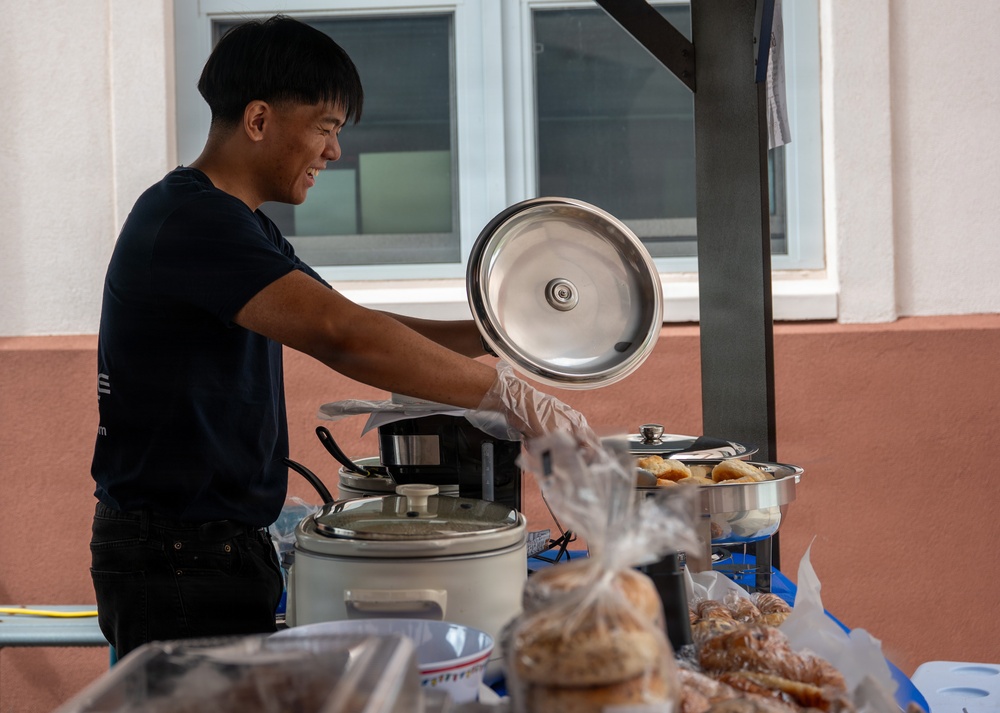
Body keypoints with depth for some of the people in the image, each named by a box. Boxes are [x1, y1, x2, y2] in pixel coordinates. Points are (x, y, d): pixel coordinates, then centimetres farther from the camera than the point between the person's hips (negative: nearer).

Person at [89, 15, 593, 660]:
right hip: (175, 557, -10)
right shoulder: (191, 220, -20)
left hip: (228, 541, 10)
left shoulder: (239, 225, 15)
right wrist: (508, 395, -29)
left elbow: (346, 326, 18)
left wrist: (485, 335, 5)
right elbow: (340, 335, -31)